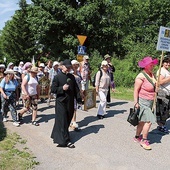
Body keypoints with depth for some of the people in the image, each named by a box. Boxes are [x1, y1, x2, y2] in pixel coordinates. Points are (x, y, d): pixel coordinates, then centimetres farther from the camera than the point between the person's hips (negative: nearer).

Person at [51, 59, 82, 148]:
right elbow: (53, 89, -7)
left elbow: (76, 89, 11)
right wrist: (62, 88, -19)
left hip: (70, 102, 6)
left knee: (68, 120, 14)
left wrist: (79, 99, 3)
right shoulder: (57, 77, -6)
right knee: (63, 122, -4)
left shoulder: (72, 77, 10)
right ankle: (66, 141, 2)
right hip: (61, 102, -6)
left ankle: (57, 135, 33)